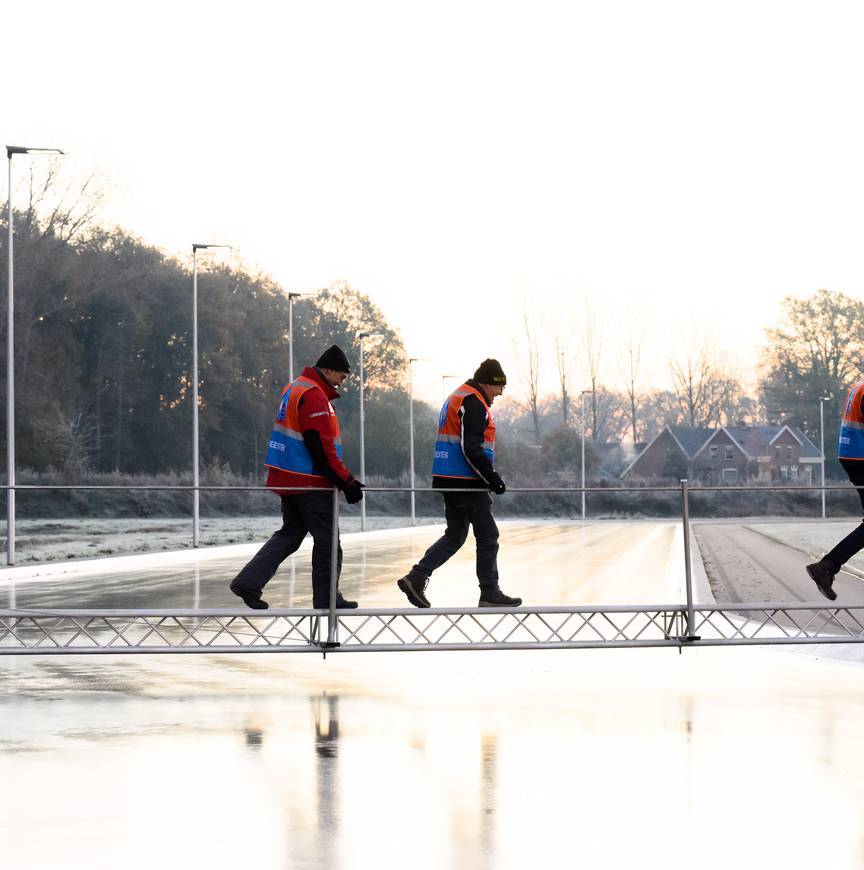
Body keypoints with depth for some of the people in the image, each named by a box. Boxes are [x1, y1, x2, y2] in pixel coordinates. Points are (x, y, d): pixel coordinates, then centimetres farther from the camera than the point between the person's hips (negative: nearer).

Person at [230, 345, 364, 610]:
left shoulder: (293, 388, 15)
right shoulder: (314, 396, -17)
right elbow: (321, 447, -22)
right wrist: (346, 481, -18)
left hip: (287, 479, 10)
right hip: (310, 482, -10)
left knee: (290, 534, 15)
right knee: (326, 539, 2)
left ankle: (248, 582, 6)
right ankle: (327, 599, 9)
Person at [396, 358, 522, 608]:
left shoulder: (457, 398, 19)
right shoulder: (473, 402, -15)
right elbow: (472, 449, -23)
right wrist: (492, 477, -18)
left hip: (449, 481, 10)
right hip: (466, 482, -10)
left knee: (455, 535, 15)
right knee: (488, 536, 0)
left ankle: (416, 578, 6)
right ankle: (490, 594, 6)